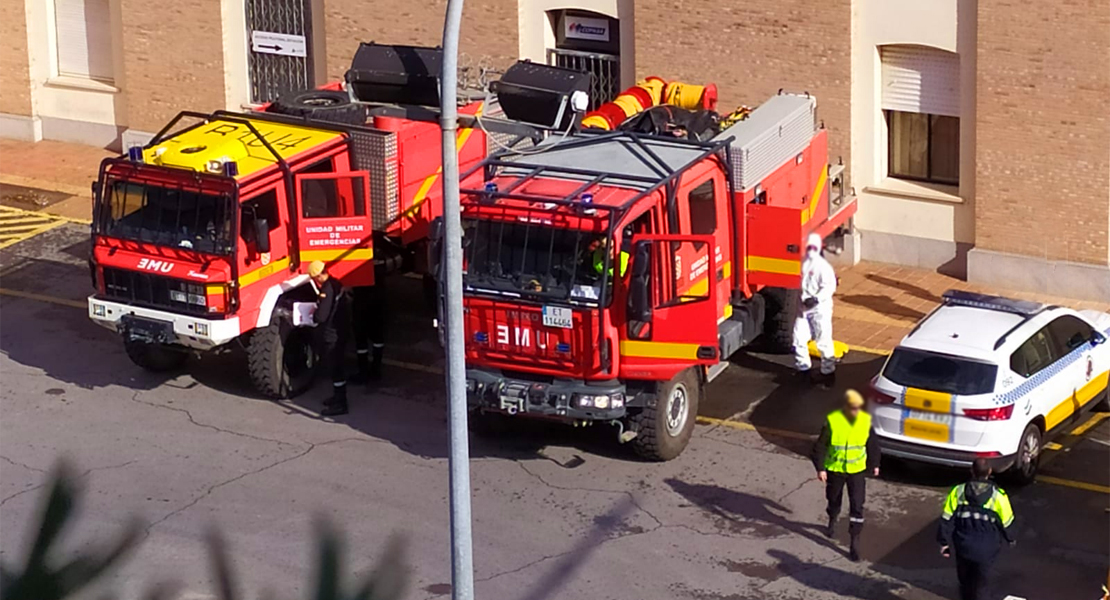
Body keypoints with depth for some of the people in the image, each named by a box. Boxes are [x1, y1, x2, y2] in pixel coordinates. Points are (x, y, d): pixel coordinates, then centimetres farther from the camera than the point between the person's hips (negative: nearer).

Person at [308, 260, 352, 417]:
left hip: (331, 334, -10)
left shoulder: (327, 290, -25)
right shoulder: (335, 284, 4)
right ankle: (339, 397, 34)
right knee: (336, 366, 21)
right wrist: (318, 308, 11)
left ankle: (340, 404, 5)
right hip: (340, 331, 10)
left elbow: (321, 317, -27)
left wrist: (313, 314, -6)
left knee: (335, 368, -1)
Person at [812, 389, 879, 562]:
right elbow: (820, 446, -12)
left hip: (857, 470, 1)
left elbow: (872, 444, 8)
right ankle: (832, 522, 51)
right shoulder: (833, 421, -17)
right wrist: (820, 468, -16)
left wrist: (874, 464, 16)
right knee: (834, 500, 19)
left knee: (857, 505, -6)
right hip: (835, 469, -1)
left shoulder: (865, 421, -8)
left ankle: (855, 542, -2)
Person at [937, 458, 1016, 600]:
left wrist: (944, 542, 4)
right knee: (979, 585, 8)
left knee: (965, 583, 22)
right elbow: (1006, 523, -3)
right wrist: (1009, 539, 17)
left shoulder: (958, 492, -6)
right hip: (986, 550, -2)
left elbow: (946, 519, -5)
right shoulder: (998, 496, -12)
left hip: (963, 547, 2)